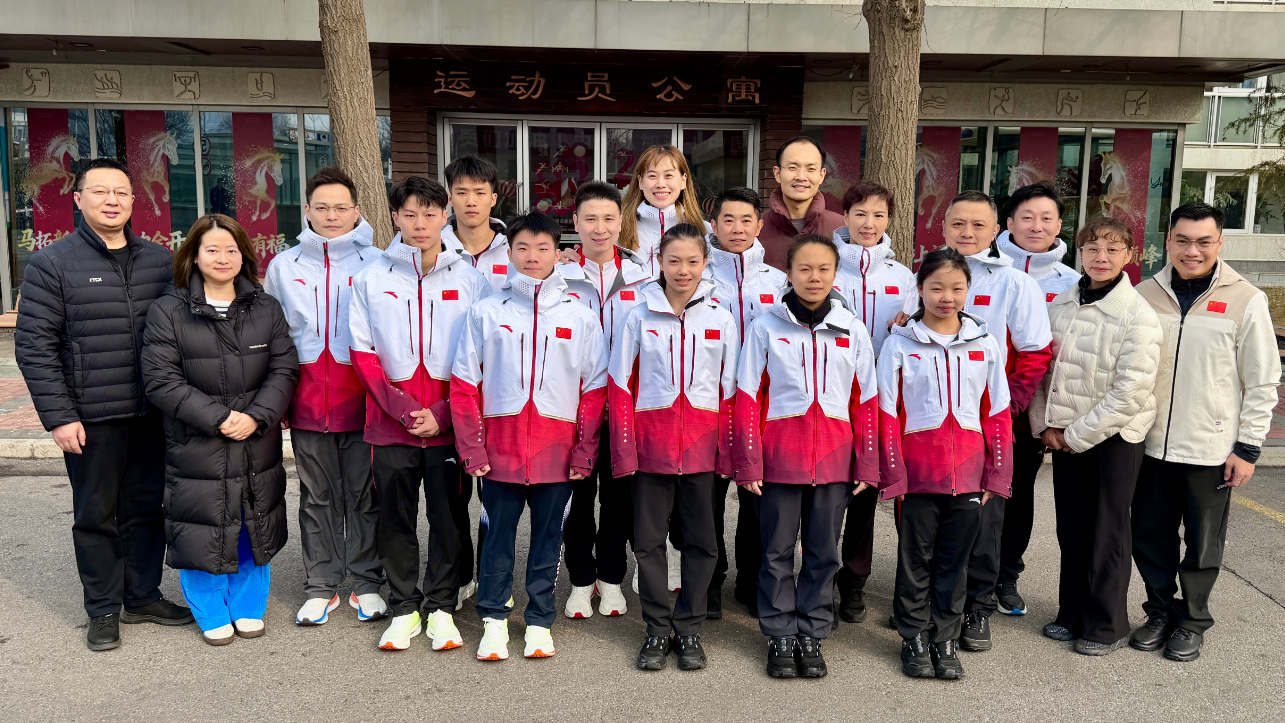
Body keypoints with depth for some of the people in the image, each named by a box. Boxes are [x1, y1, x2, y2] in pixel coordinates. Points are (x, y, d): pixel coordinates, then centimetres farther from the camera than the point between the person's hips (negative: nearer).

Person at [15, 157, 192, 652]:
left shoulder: (160, 261, 9)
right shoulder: (52, 263, -2)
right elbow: (33, 345, -5)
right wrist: (58, 416, -11)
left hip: (153, 415, 3)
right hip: (92, 418, -3)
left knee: (148, 509, 12)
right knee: (96, 515, 8)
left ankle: (142, 596, 28)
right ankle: (103, 610, 22)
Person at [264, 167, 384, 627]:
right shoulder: (284, 266, 11)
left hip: (361, 397, -2)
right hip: (307, 398, 2)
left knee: (364, 494, 5)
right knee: (317, 497, 10)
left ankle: (368, 584, 18)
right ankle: (321, 587, 22)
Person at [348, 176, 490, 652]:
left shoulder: (469, 278, 3)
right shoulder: (371, 278, 4)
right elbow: (363, 352, 1)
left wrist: (443, 413, -9)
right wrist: (400, 408, -10)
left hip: (449, 423, 0)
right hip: (391, 423, 1)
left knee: (448, 516, 6)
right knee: (396, 518, 8)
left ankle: (441, 607, 21)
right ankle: (403, 609, 22)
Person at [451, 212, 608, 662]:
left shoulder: (581, 317, 4)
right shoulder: (486, 312, 4)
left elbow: (595, 389, 3)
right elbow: (464, 385, 2)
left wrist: (585, 450, -3)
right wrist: (471, 447, -5)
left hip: (557, 449, 0)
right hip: (500, 446, 0)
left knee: (548, 536, 10)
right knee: (498, 535, 9)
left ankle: (540, 621, 24)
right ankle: (494, 619, 24)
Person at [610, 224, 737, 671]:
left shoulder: (721, 319, 4)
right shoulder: (639, 316, 2)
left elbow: (730, 392, 5)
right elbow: (619, 386, 1)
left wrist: (728, 452, -1)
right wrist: (624, 450, -6)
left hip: (702, 442, 1)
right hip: (651, 439, 0)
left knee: (701, 541, 9)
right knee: (649, 539, 7)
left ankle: (689, 629, 24)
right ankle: (657, 630, 22)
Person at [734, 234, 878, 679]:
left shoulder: (853, 331, 6)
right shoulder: (765, 327, 0)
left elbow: (865, 402, 7)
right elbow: (748, 398, -1)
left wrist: (867, 464, 3)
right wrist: (748, 462, -6)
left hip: (834, 457, 2)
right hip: (780, 454, -2)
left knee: (824, 552, 10)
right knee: (777, 551, 8)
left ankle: (812, 635, 25)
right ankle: (780, 637, 22)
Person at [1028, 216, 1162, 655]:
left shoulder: (1138, 315, -13)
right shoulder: (1060, 307, 4)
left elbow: (1131, 391, -17)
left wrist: (1079, 434, -14)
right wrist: (1044, 425, -1)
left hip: (1114, 437, -5)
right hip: (1063, 435, 5)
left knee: (1108, 532, 5)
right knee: (1071, 528, 14)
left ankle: (1108, 626, 19)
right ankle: (1073, 614, 28)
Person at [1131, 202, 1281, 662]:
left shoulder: (1246, 301, -5)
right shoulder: (1145, 295, 2)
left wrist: (1248, 447, -5)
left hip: (1211, 451, -2)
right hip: (1151, 446, 2)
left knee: (1202, 547, 10)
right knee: (1150, 539, 12)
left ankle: (1193, 621, 29)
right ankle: (1162, 612, 32)